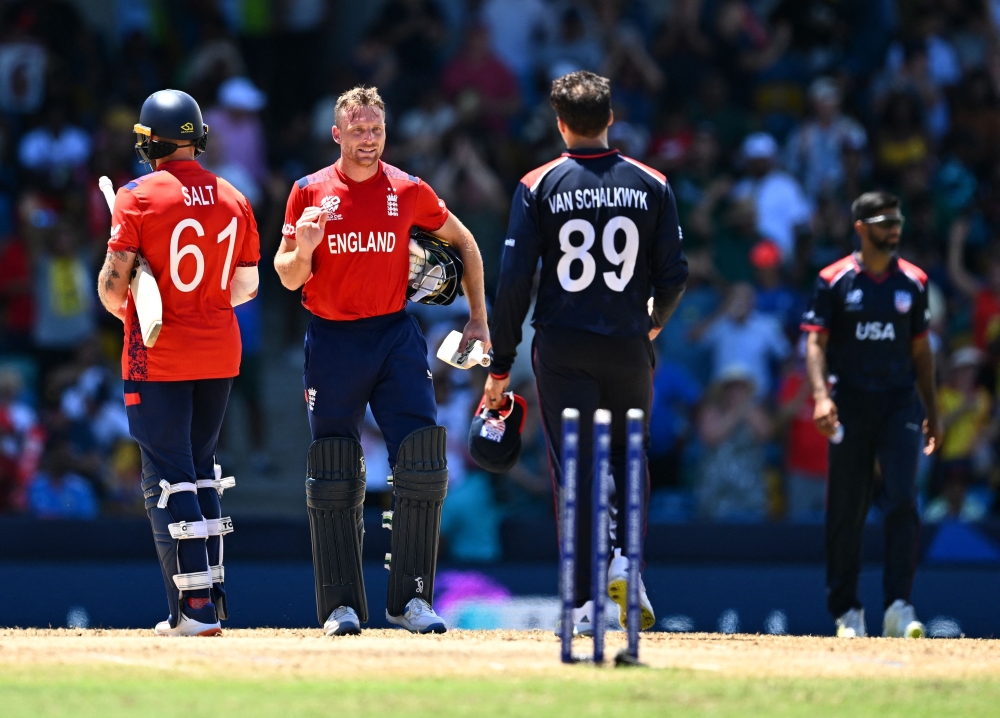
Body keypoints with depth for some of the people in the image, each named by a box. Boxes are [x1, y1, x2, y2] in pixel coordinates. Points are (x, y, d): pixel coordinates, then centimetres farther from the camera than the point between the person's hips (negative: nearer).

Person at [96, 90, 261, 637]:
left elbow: (113, 284, -14)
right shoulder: (233, 200, 5)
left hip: (158, 359, -5)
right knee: (200, 473, 17)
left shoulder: (139, 197, -10)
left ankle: (195, 608, -12)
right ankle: (209, 601, 17)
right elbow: (246, 287, 11)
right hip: (220, 354, 5)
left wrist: (125, 309, 7)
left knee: (167, 479, -4)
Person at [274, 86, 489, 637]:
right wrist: (303, 249, -21)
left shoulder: (409, 192, 1)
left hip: (395, 336, 0)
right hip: (331, 341, 0)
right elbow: (288, 278, 2)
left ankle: (411, 599, -2)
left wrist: (478, 319, 10)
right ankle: (342, 606, 8)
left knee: (422, 465, -10)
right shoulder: (310, 193, 0)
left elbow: (463, 243, 15)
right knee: (332, 480, 1)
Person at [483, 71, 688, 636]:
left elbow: (514, 280, -6)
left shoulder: (539, 187, -3)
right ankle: (625, 559, -4)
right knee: (630, 455, 18)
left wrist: (502, 364, 0)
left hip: (563, 349, -1)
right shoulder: (651, 185, 2)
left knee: (576, 468, 1)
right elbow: (674, 275, 2)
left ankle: (586, 601, -4)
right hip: (628, 347, 1)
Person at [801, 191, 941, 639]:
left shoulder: (912, 281, 10)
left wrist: (933, 412, 14)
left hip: (899, 402, 2)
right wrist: (821, 394, -19)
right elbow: (816, 342, -3)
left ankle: (899, 606, -14)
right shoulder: (835, 281, 0)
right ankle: (847, 610, 12)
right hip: (850, 405, -2)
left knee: (902, 500, -13)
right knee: (846, 510, 2)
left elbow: (921, 349, 16)